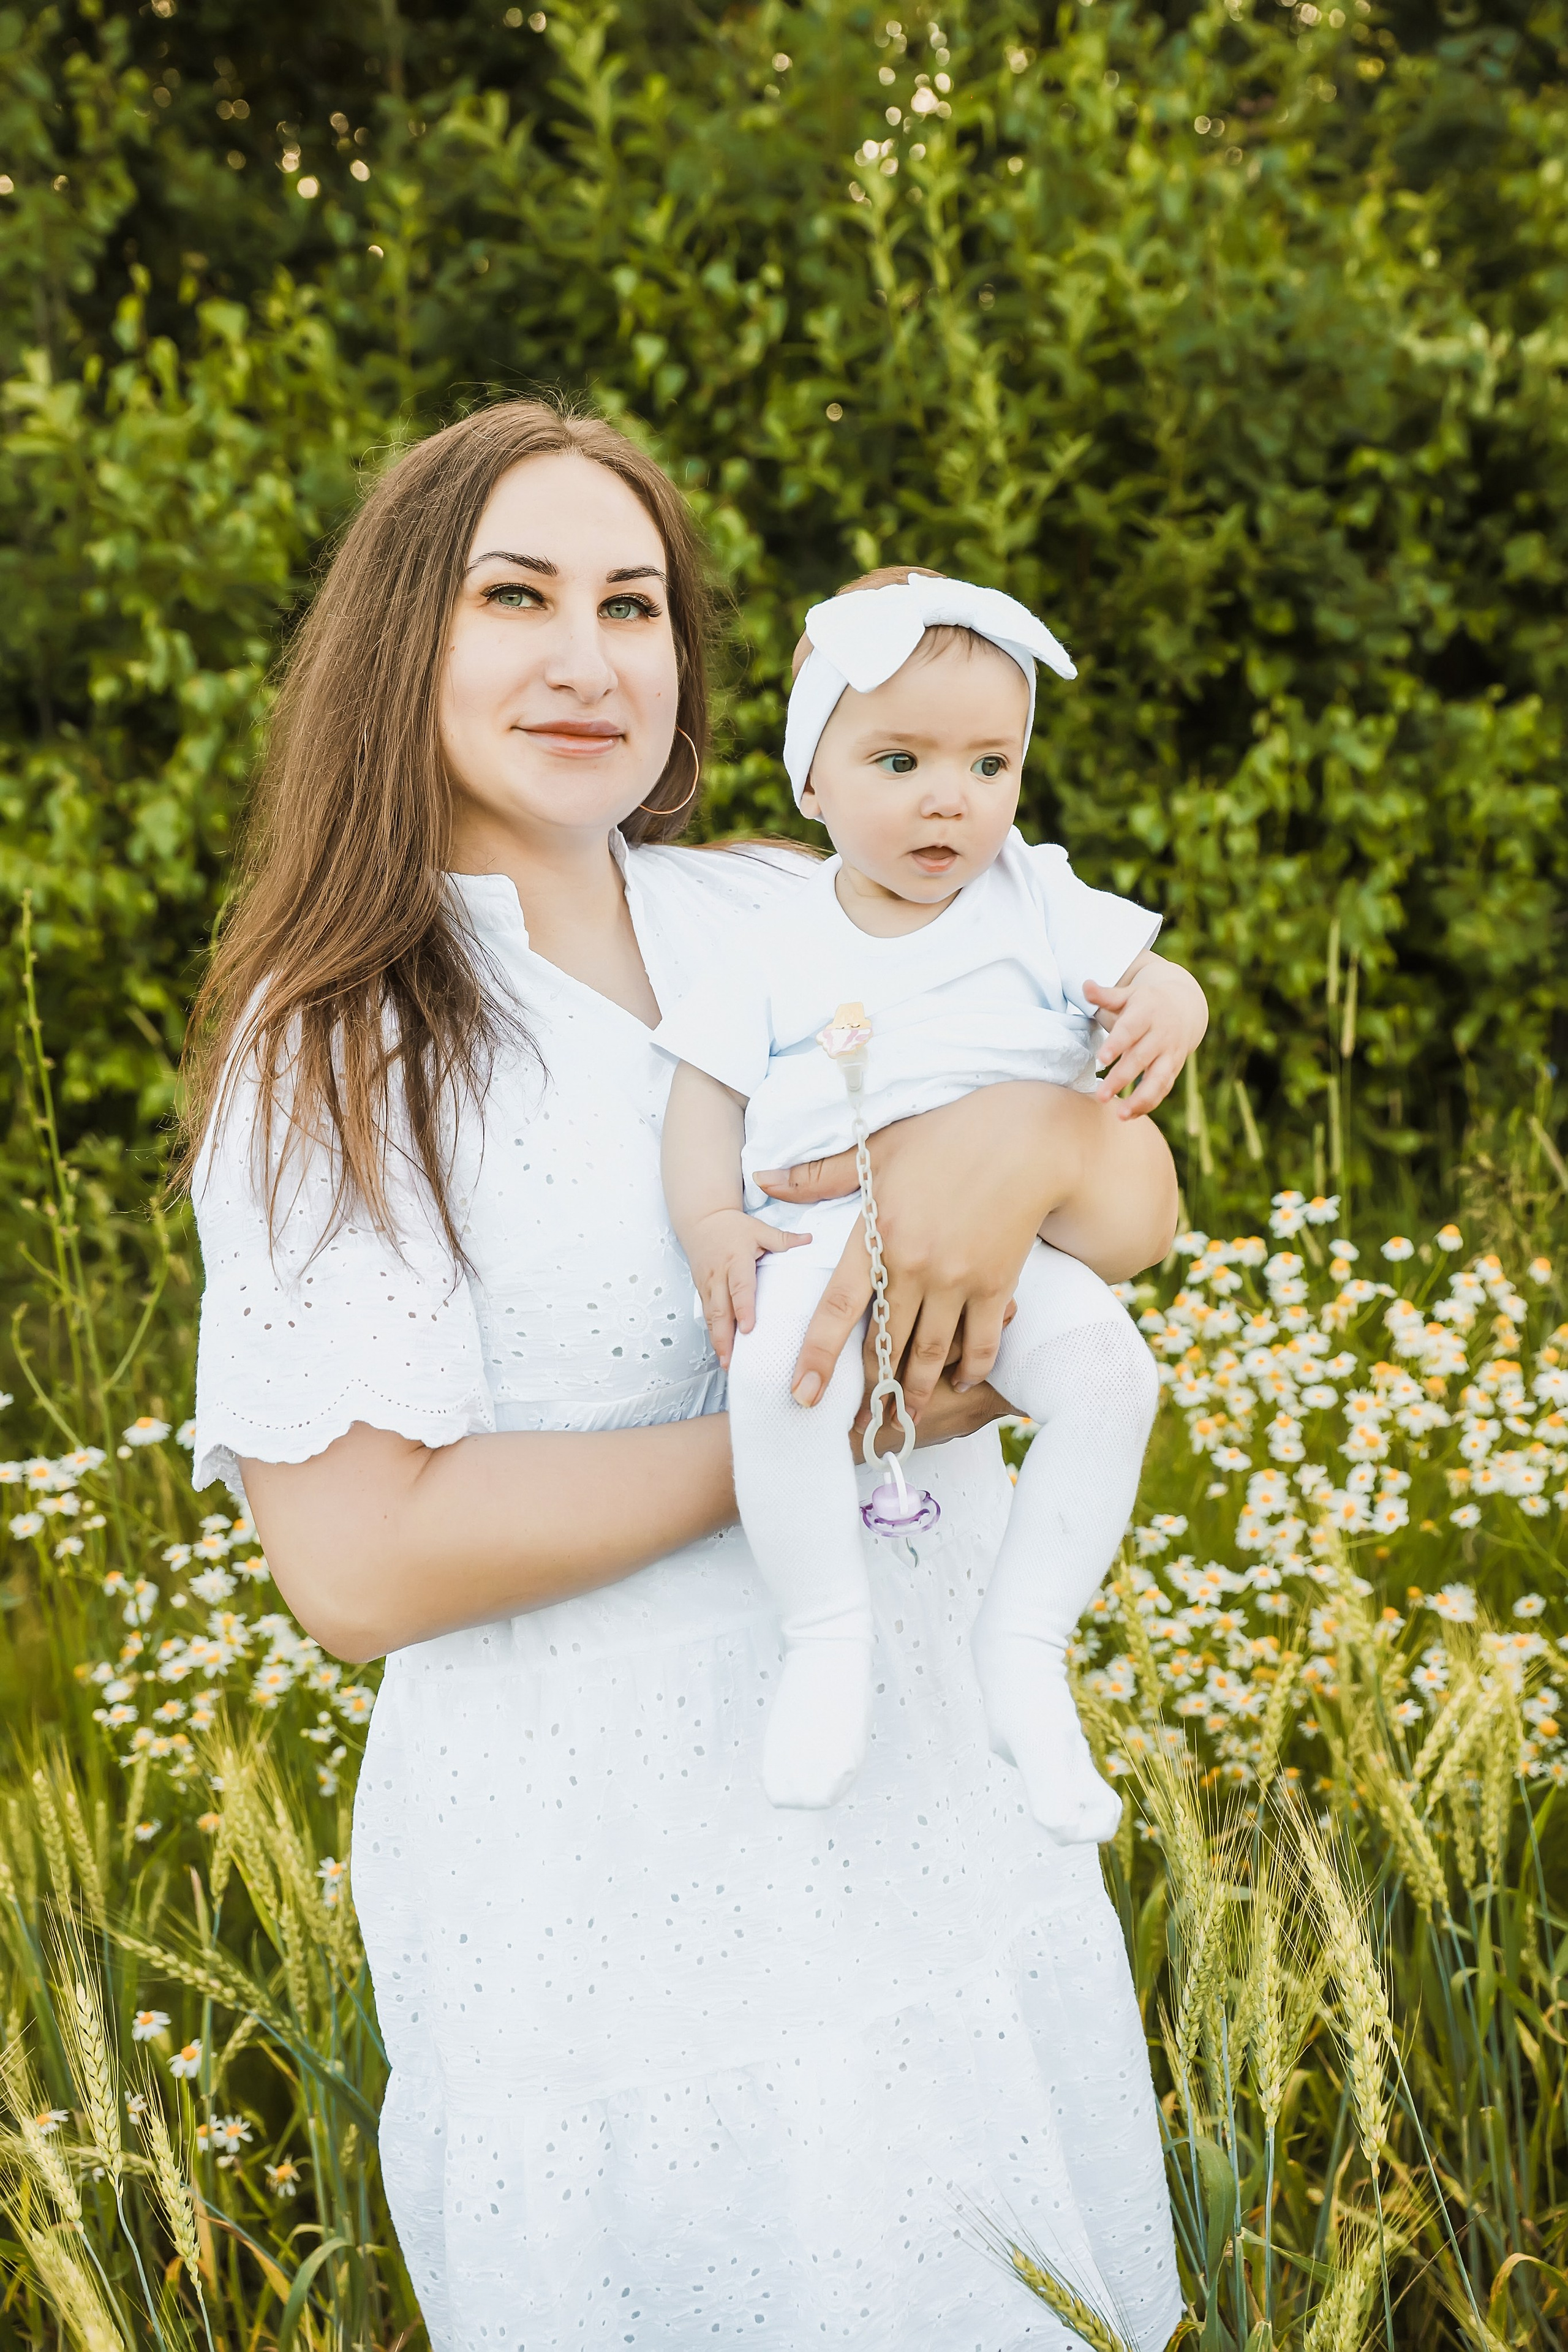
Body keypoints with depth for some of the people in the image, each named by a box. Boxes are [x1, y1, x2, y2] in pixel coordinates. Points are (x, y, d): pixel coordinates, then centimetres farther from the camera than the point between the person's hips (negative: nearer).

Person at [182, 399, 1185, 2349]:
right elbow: (358, 1564, -18)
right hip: (617, 1921, -5)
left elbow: (1142, 1207, 1)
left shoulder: (799, 923, 4)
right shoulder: (329, 1054, -10)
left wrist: (1025, 1140, -23)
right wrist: (821, 1427, -19)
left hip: (952, 1830, 5)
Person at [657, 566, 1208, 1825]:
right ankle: (828, 1640, -14)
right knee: (778, 1375, -34)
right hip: (822, 1237, -1)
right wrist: (712, 1222, -9)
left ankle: (1023, 1647, -13)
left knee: (1106, 1366, -29)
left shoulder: (1039, 903, 10)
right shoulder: (783, 944, 9)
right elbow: (710, 1085, 9)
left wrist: (1162, 1010, -22)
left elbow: (1159, 982, 4)